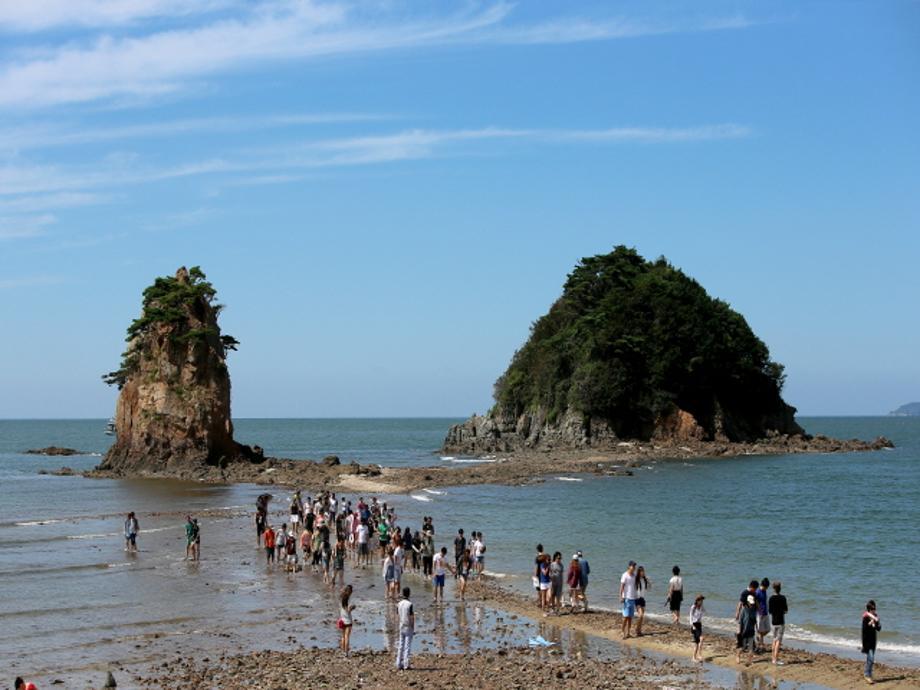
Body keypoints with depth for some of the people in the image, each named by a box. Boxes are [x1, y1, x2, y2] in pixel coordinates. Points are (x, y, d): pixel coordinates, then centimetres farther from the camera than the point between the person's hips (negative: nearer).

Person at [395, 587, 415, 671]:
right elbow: (412, 618, -14)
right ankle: (406, 665, -4)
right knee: (407, 647, -3)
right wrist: (413, 629, -7)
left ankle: (399, 665, 9)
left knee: (400, 646, 9)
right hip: (408, 628, -5)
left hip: (401, 627, 5)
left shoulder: (399, 604, 2)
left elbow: (397, 616, 8)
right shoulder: (410, 604, -15)